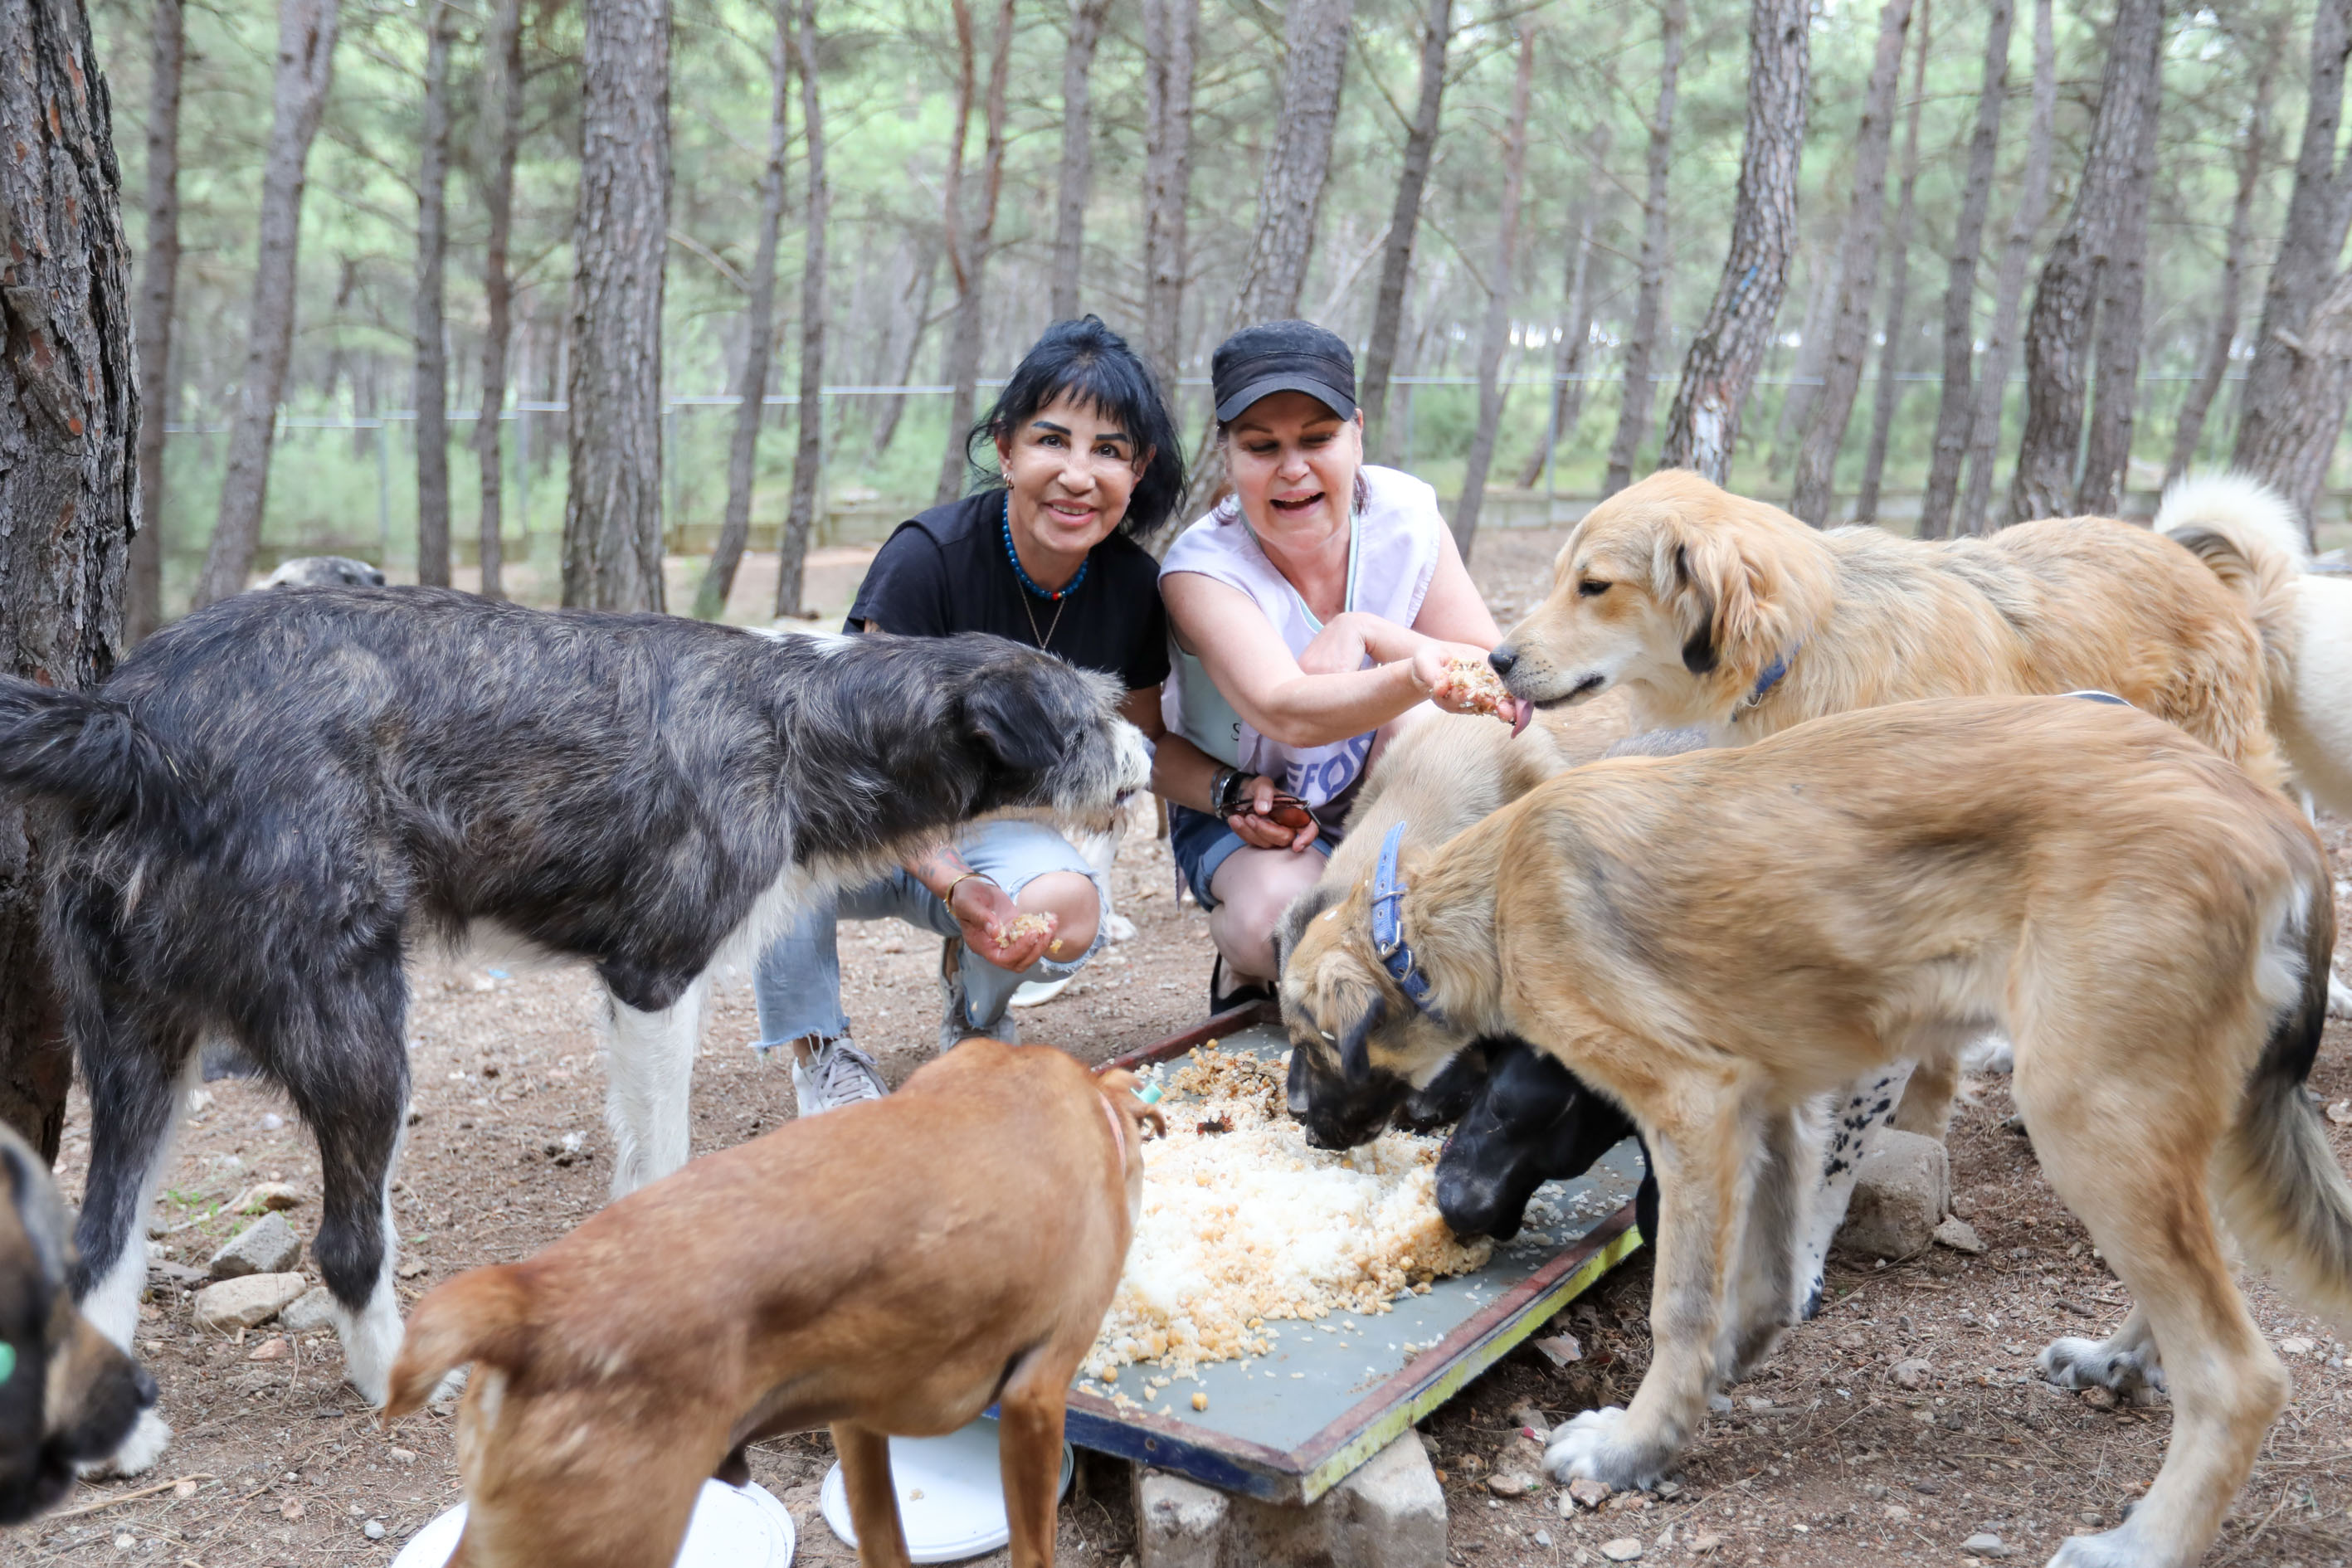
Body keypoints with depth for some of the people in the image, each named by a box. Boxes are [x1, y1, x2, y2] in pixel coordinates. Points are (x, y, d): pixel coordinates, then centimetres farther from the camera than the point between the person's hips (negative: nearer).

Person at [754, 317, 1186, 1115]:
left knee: (1067, 909, -32)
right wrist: (955, 887, -41)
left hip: (989, 828, 3)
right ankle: (817, 1051, -11)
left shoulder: (1133, 585, -10)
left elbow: (1143, 746, 6)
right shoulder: (929, 554, -25)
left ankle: (973, 1005, 8)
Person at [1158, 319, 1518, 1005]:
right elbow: (1289, 713, -41)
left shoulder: (1405, 514, -13)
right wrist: (1413, 676, -62)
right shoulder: (1201, 566, -24)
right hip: (1243, 813, -4)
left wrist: (1364, 632, -32)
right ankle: (1249, 971, 5)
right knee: (1279, 913, -35)